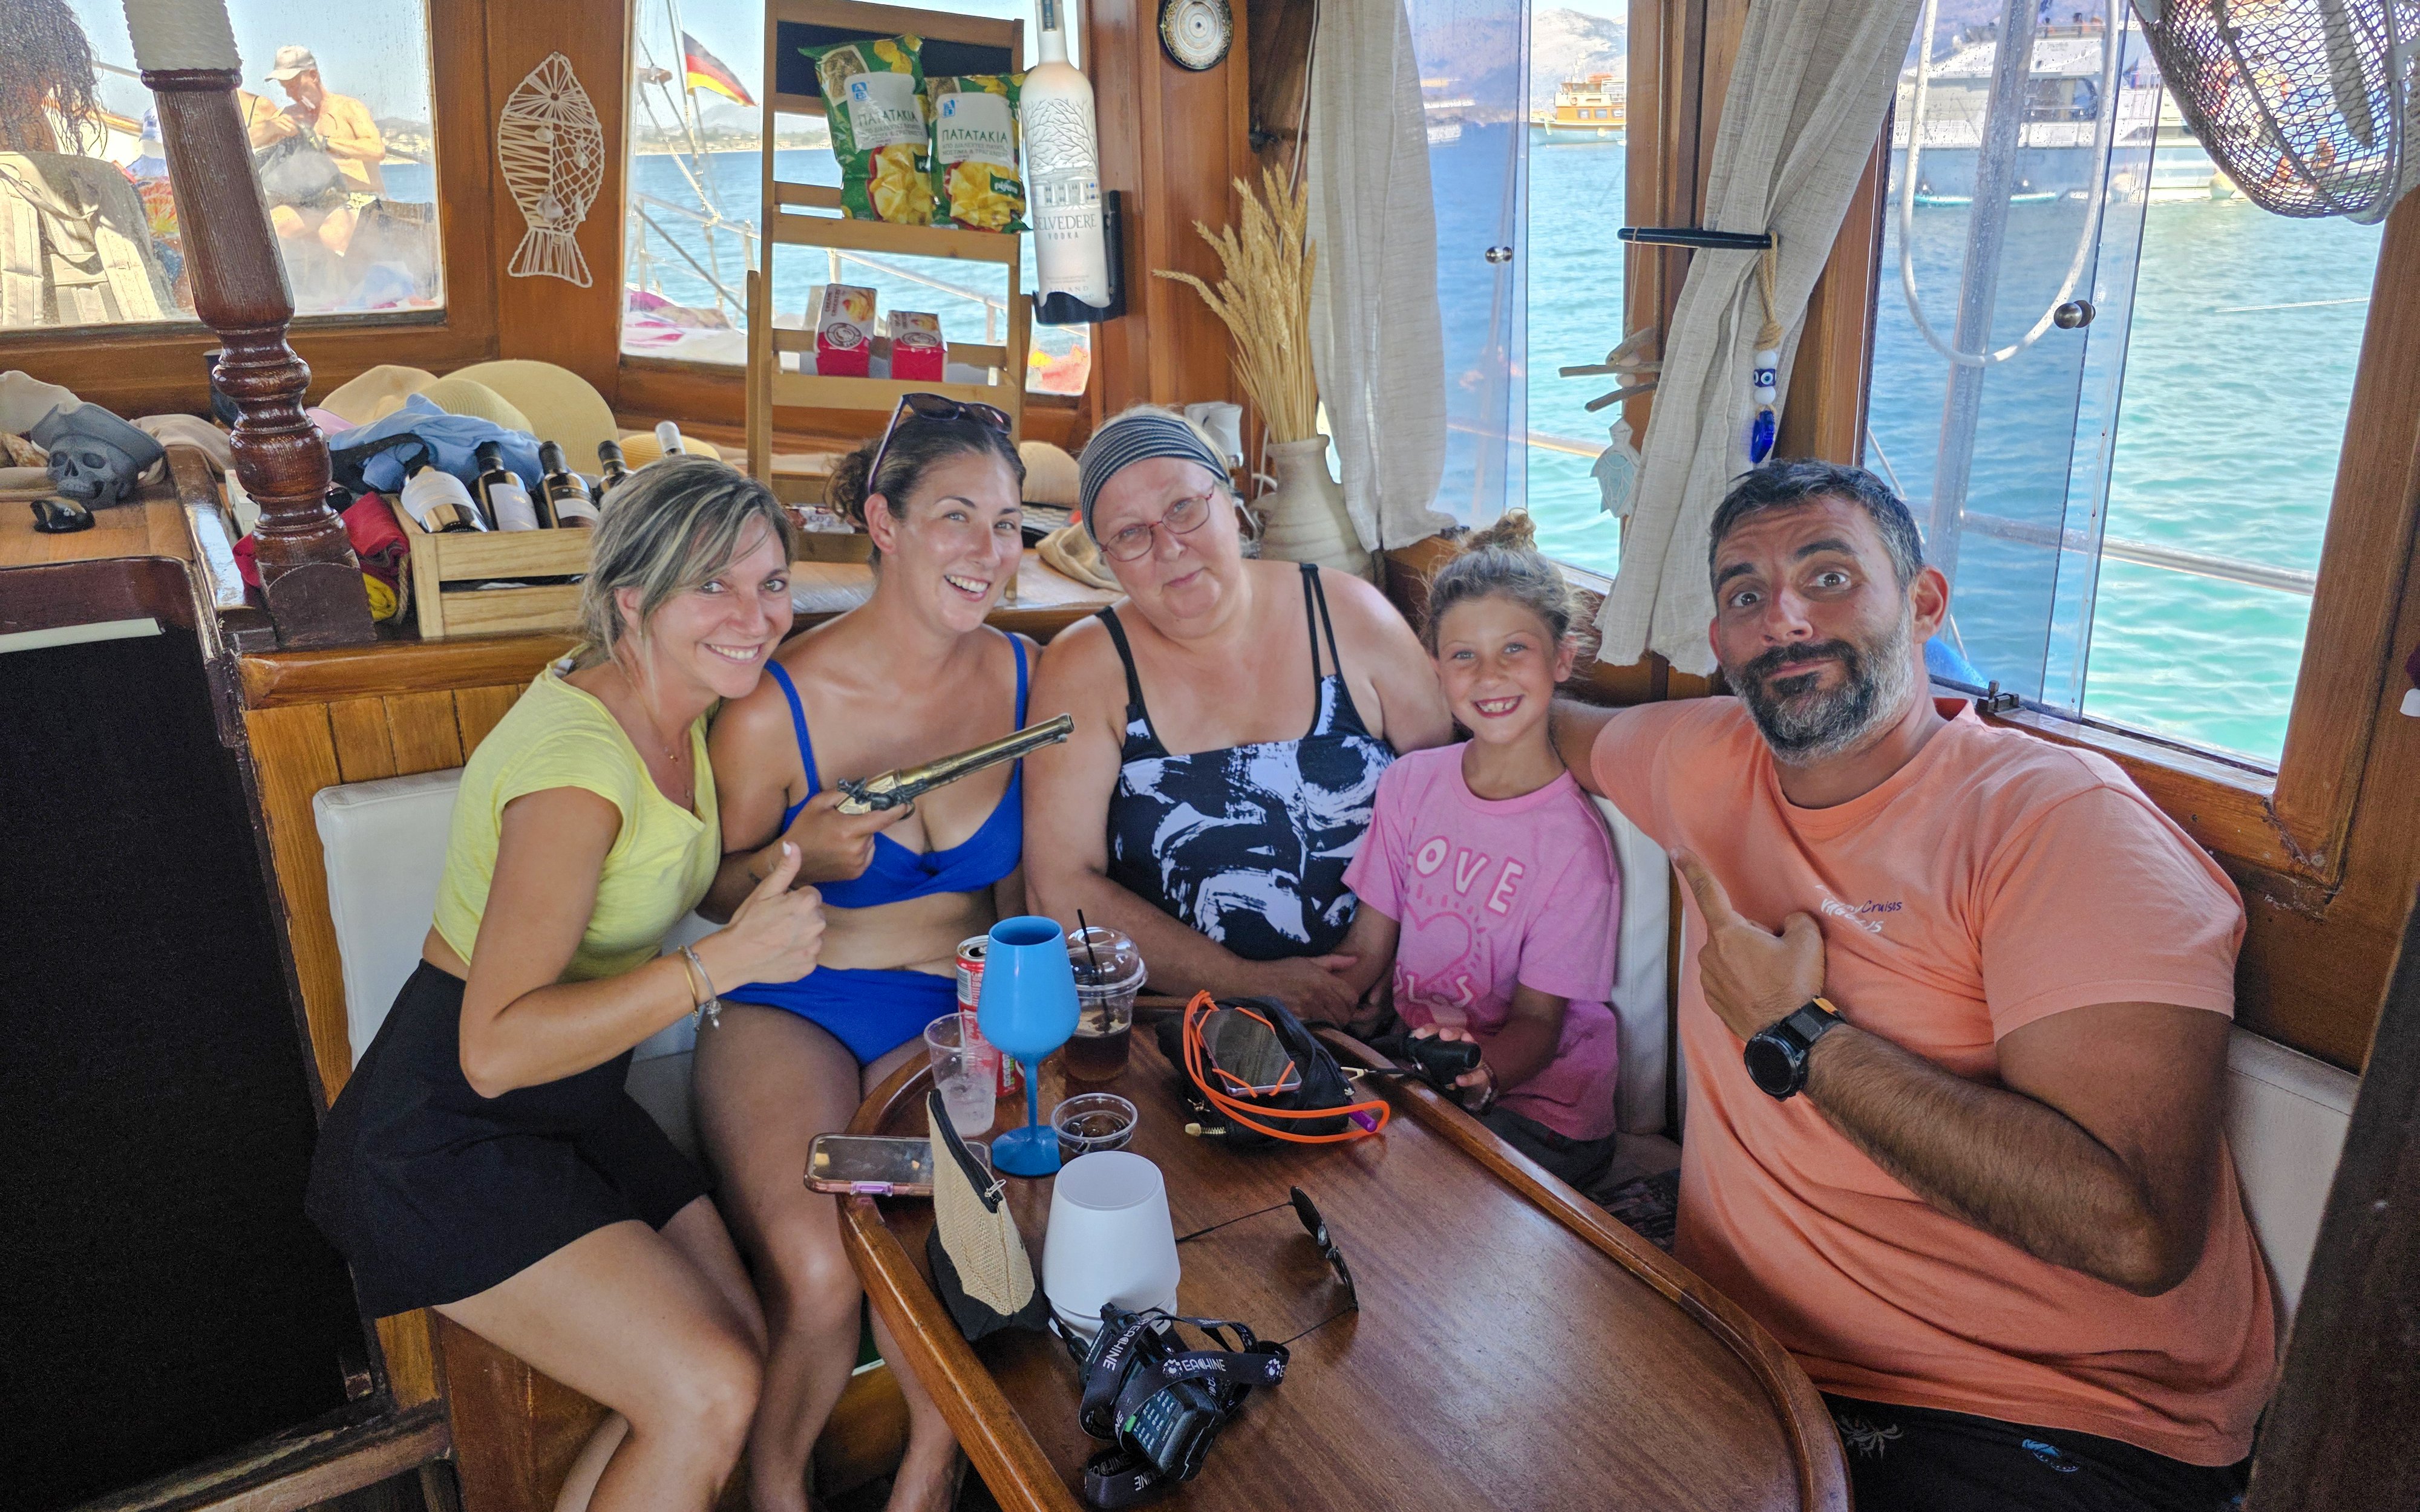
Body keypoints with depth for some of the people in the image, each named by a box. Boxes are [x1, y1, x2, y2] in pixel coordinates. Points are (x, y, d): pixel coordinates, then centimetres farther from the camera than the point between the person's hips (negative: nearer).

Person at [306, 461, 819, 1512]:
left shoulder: (676, 712, 1)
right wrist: (726, 960, -33)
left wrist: (806, 854, -1)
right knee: (708, 1396, -17)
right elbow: (497, 1049, -29)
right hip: (447, 1138, -8)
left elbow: (689, 877, 18)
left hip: (577, 1106, 9)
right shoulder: (577, 765, -27)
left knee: (745, 1347, -1)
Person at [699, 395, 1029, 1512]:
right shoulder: (778, 708, -12)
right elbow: (713, 893, 2)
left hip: (953, 1008, 3)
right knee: (816, 1277, -26)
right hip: (791, 1008, -2)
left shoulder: (1023, 679, 0)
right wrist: (799, 857, -18)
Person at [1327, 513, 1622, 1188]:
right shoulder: (1410, 783, 0)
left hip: (1533, 1103, -5)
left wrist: (1477, 1075, -33)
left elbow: (1537, 1020, -11)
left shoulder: (1572, 843, -17)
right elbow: (1365, 949, 4)